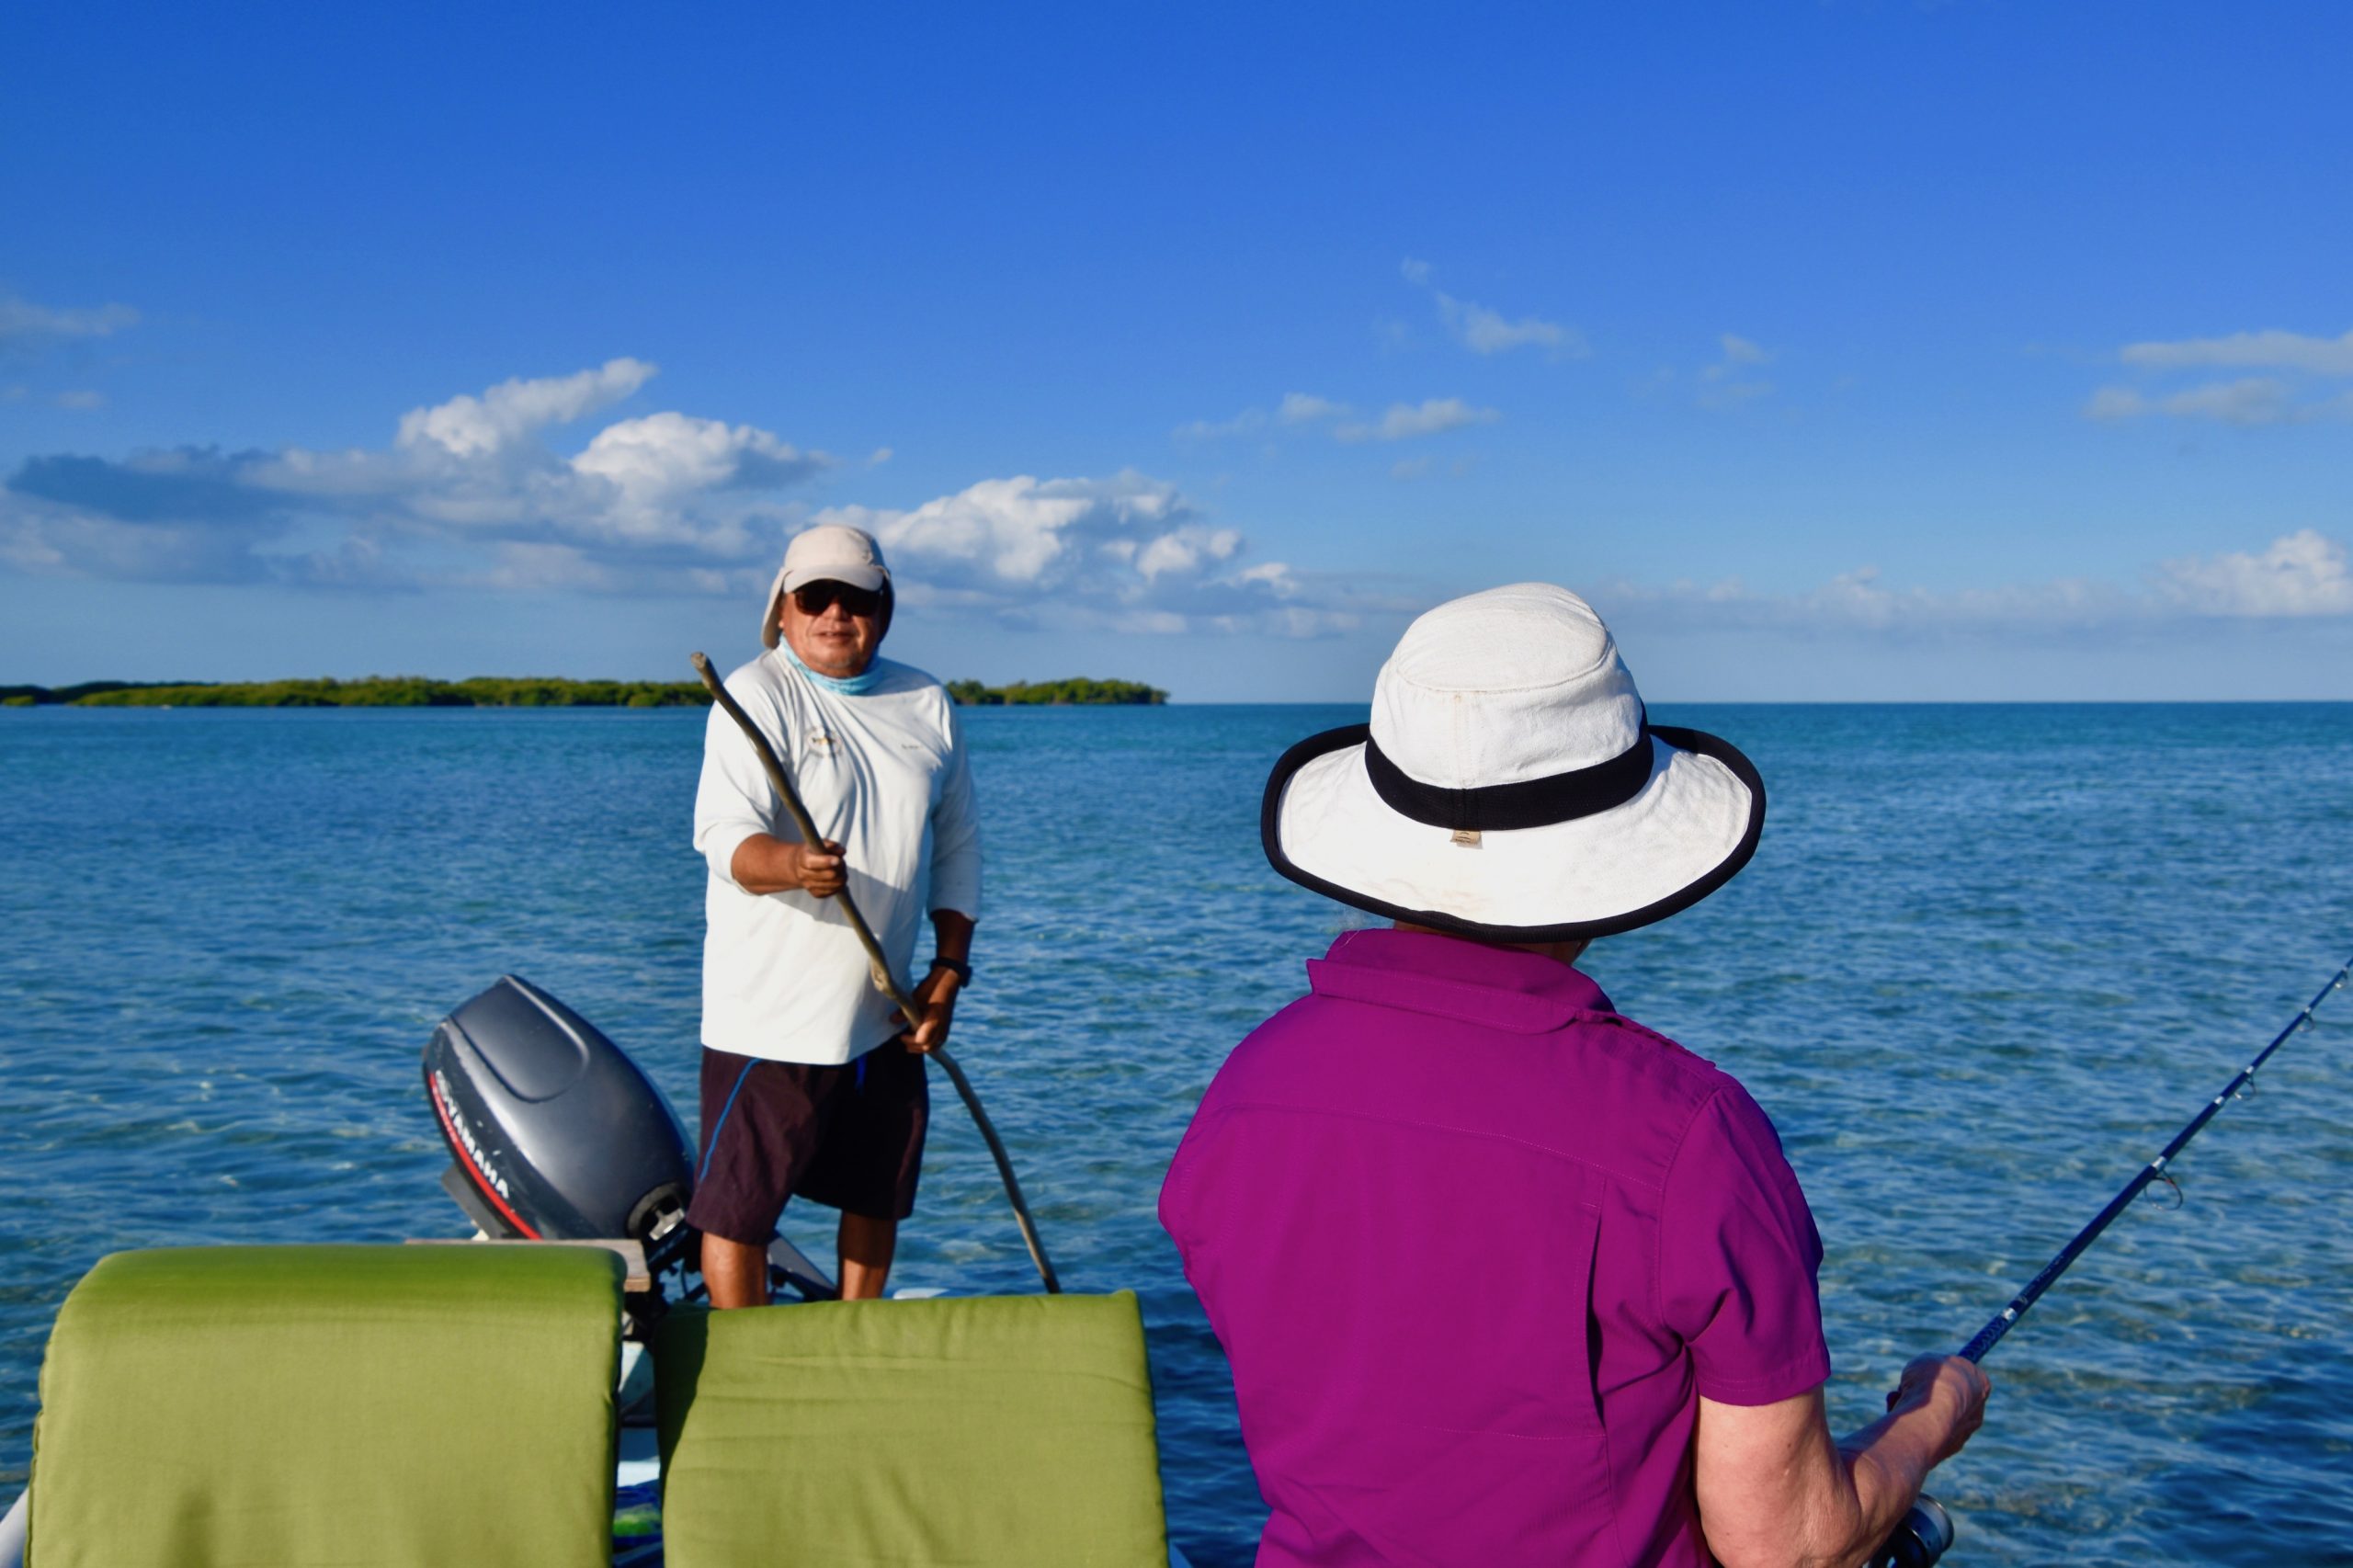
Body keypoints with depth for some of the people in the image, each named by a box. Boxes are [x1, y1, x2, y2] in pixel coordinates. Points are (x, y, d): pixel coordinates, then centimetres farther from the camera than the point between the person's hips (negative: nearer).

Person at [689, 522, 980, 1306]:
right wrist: (792, 864, -45)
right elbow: (726, 835, -23)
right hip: (769, 1015, -6)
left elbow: (958, 843, 13)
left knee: (878, 1195, 18)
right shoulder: (756, 697, -10)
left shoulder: (927, 705, 8)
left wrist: (949, 968, 4)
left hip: (887, 1018, 6)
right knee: (737, 1203, -1)